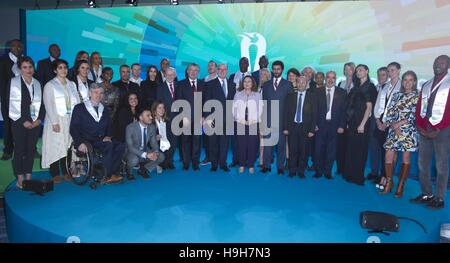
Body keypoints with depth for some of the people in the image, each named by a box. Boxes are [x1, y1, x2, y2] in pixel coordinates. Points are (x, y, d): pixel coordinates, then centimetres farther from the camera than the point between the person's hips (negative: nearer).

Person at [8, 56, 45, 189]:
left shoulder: (37, 84, 12)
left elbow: (41, 103, 11)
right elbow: (12, 104, -7)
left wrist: (39, 119, -3)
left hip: (35, 123, 3)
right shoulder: (13, 82, -1)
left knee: (31, 149, 6)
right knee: (19, 150, 1)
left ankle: (28, 177, 14)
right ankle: (20, 179, 9)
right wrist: (23, 121, -11)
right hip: (19, 123, -3)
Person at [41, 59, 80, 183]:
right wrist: (55, 122, -15)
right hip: (56, 120, -4)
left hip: (70, 120, 4)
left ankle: (66, 172, 10)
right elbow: (49, 105, -6)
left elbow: (77, 102, 10)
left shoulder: (72, 84, 15)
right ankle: (55, 174, 4)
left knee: (68, 145, 3)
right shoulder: (50, 85, 2)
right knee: (56, 146, -3)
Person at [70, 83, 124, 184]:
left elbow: (109, 127, 24)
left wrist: (108, 136, 0)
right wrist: (80, 143, -16)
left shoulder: (104, 110, 22)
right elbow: (73, 128, -1)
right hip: (87, 142, -5)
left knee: (120, 146, -25)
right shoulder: (79, 108, 7)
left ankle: (113, 174, -23)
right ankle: (105, 176, -25)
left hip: (101, 141, 5)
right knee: (109, 146, -33)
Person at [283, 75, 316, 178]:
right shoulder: (290, 96, 7)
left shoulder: (312, 96, 3)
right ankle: (292, 171, 16)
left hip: (305, 127, -1)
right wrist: (285, 127, -2)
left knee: (303, 151, 5)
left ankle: (301, 171, 19)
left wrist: (312, 130, -6)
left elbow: (314, 114, 0)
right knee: (292, 150, 3)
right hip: (292, 126, 1)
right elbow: (286, 112, 6)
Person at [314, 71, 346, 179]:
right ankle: (319, 171, 16)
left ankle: (328, 172, 17)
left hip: (334, 125, 0)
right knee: (319, 149, 3)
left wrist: (341, 126, -4)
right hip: (320, 124, 0)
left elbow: (344, 110, 3)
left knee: (331, 150, 5)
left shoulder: (341, 93, 5)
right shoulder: (318, 92, 5)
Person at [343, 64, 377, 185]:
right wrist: (348, 122, 6)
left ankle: (358, 177, 10)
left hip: (361, 122, -6)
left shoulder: (370, 87, -2)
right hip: (352, 122, 6)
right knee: (350, 149, 9)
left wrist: (362, 124, -15)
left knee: (359, 150, 0)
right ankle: (349, 175, 19)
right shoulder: (356, 87, 15)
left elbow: (369, 107, -9)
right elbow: (351, 106, 13)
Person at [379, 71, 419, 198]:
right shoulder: (396, 95, 13)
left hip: (409, 131, -3)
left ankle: (400, 186, 9)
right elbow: (389, 112, 7)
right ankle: (389, 182, 12)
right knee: (388, 156, -3)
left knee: (406, 158, 0)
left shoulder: (418, 96, 3)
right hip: (394, 130, 3)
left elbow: (416, 115, -7)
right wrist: (393, 125, -9)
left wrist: (400, 123, -13)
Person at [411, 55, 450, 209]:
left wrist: (438, 129, -14)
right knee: (423, 163, 7)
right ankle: (426, 194, 17)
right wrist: (420, 126, -1)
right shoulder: (426, 85, 16)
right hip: (424, 129, 6)